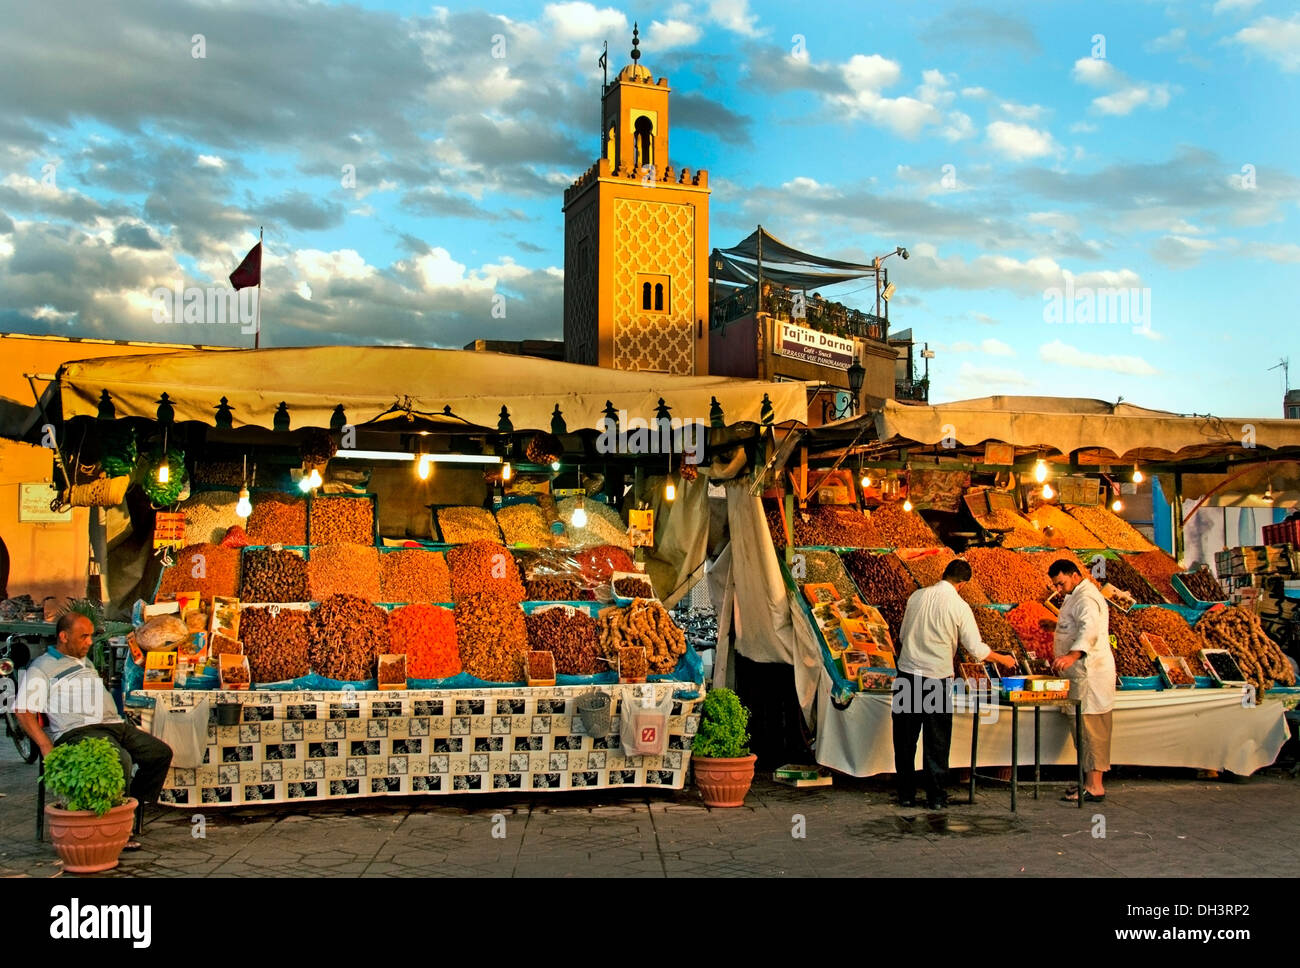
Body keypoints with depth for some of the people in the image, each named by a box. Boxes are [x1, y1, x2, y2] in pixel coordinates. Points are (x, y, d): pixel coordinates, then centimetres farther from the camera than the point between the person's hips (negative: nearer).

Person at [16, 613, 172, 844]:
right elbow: (24, 712, -4)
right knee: (121, 759, -35)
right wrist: (46, 746, -16)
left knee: (161, 752, -9)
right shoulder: (41, 668, 5)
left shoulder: (87, 664, 31)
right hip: (78, 731, -8)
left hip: (115, 725, 8)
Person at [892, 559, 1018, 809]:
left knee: (905, 739, 11)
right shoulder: (959, 607, -8)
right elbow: (976, 649, -5)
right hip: (936, 677, -3)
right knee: (936, 741, 9)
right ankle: (935, 796, 13)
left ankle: (906, 794, 16)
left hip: (907, 672, 3)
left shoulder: (917, 596, 2)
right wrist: (1003, 659, 12)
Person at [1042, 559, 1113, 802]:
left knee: (1091, 727, -10)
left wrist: (1072, 655, -49)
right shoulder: (1077, 596, 19)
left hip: (1090, 674, -11)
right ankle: (1089, 782, 20)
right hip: (1082, 675, 11)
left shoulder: (1086, 598, -16)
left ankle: (1095, 787, -9)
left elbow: (1090, 629, -35)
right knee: (1084, 728, 13)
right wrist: (1056, 625, 23)